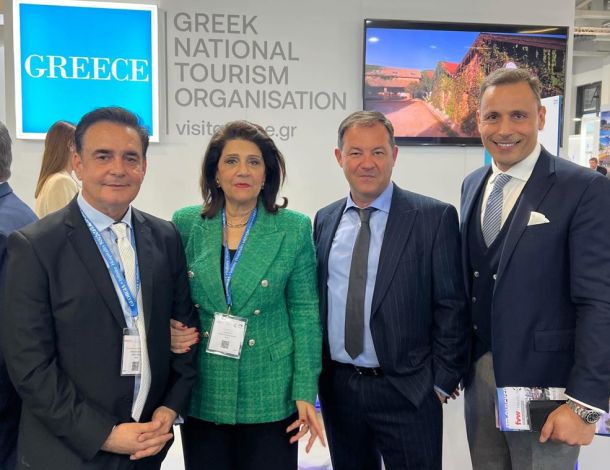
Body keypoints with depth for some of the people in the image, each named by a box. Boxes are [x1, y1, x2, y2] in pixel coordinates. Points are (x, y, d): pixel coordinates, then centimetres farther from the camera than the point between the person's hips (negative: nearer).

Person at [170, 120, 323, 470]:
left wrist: (305, 392, -8)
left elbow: (305, 313, -4)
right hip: (202, 394, 2)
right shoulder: (186, 224, 0)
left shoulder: (295, 229, -5)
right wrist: (171, 332, -11)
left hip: (270, 397, -1)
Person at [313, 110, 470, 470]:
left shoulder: (434, 217, -8)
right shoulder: (324, 220, 6)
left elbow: (452, 306, -7)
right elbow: (317, 298, 10)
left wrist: (443, 380, -7)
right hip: (337, 387, 4)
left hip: (406, 390, -4)